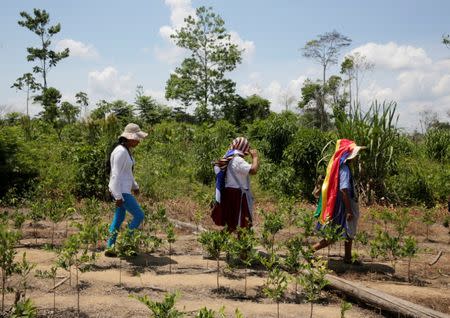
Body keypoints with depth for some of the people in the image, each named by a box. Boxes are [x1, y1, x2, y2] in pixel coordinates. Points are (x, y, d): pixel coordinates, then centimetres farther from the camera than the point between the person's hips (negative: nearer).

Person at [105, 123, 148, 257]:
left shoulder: (126, 150, 10)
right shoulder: (121, 152, -21)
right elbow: (116, 175, -22)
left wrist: (135, 185, 22)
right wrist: (118, 196, -23)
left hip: (124, 189, 10)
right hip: (121, 190, -10)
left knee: (119, 218, 14)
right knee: (139, 216, -4)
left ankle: (110, 247, 20)